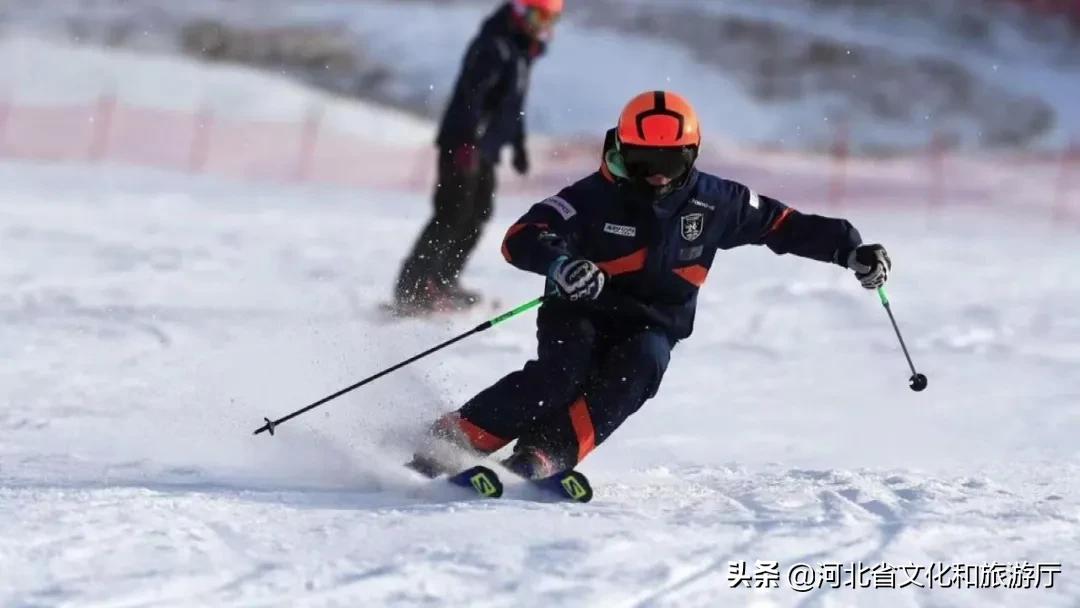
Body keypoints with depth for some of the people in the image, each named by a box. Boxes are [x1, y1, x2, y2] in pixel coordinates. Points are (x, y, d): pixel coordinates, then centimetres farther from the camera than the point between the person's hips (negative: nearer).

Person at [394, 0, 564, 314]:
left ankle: (444, 281, 17)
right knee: (452, 215, -13)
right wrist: (469, 142, -33)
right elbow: (471, 94, -25)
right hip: (464, 145, -10)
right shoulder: (494, 46, -15)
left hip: (484, 149, 10)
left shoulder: (521, 51, 17)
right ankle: (413, 286, -13)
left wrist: (518, 145, 30)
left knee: (476, 215, 10)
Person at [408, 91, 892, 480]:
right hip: (581, 315, -3)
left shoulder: (713, 202, -3)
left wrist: (851, 249, 0)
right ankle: (452, 439, -26)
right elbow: (520, 240, -24)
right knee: (562, 371, -33)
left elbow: (781, 224, 8)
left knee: (640, 365, -31)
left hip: (650, 329, 3)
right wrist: (559, 263, -46)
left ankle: (543, 456, -38)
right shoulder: (596, 197, -16)